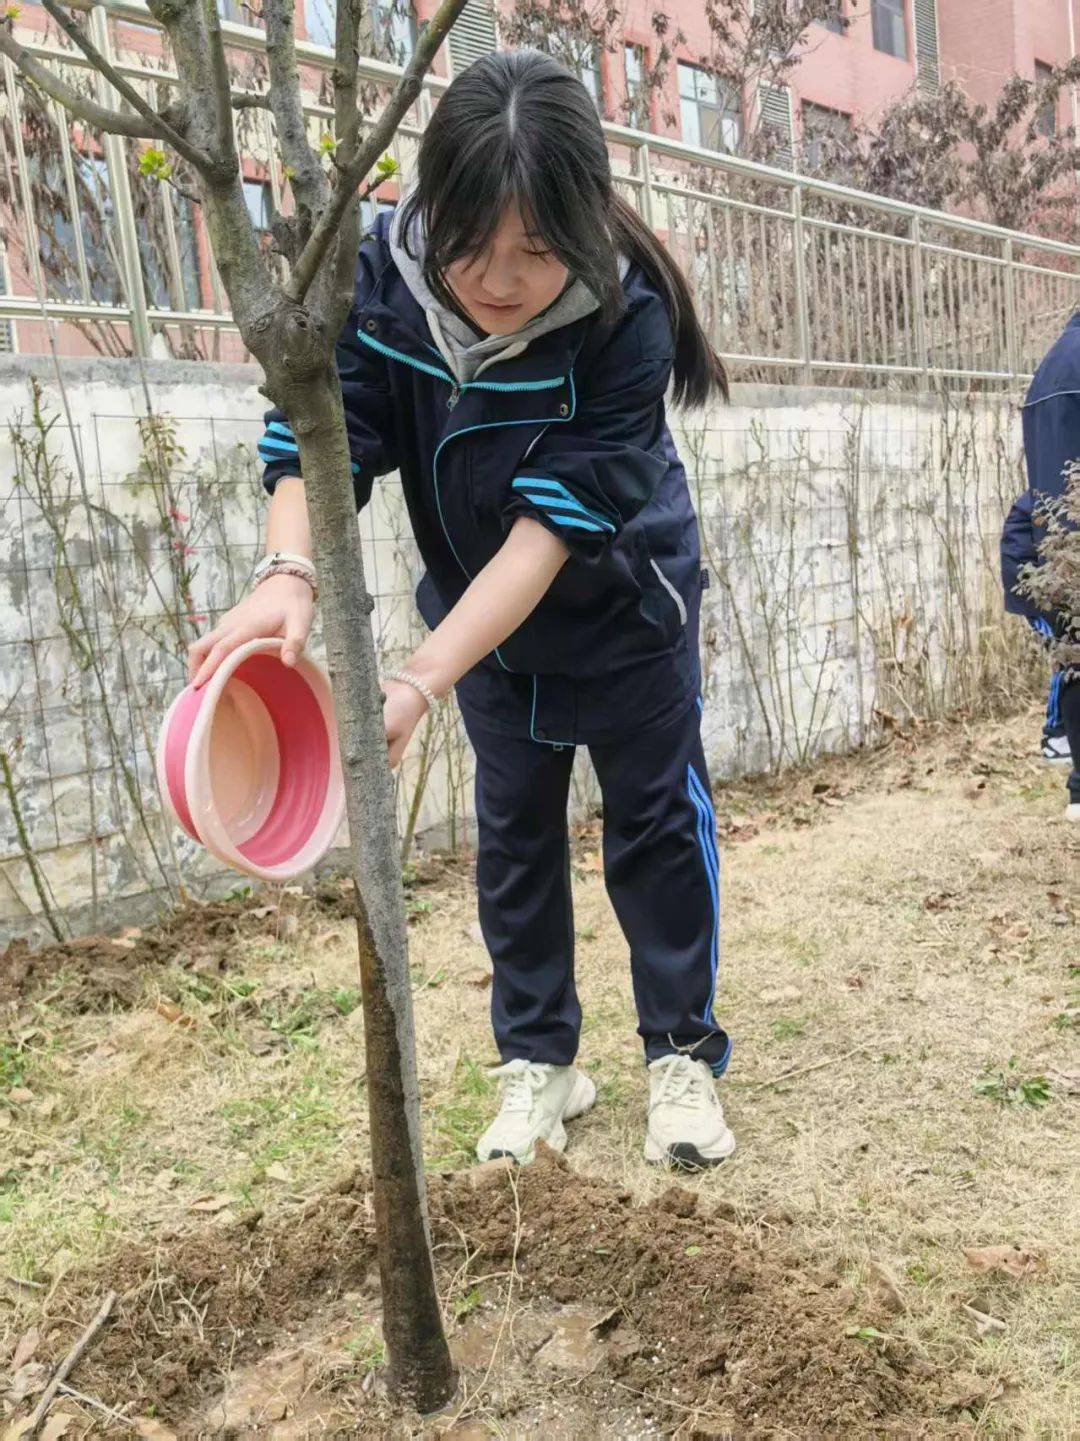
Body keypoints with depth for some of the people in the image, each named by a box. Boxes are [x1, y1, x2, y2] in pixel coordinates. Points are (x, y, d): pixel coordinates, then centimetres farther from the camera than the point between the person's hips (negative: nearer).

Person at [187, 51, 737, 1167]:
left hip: (626, 611, -3)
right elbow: (318, 437, -26)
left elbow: (554, 523, -36)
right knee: (514, 833, 10)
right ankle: (539, 1063, 25)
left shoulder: (626, 316, -31)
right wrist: (289, 573, -48)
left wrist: (421, 682, -44)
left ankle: (681, 1055, 23)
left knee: (656, 823, 5)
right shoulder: (385, 274, -22)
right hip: (486, 616, 3)